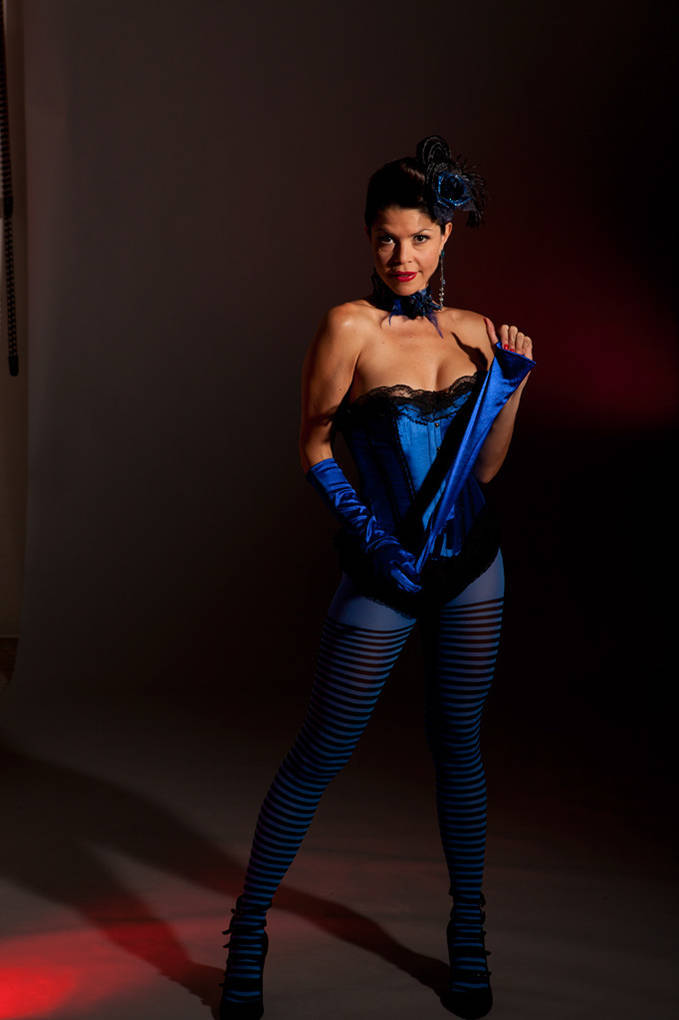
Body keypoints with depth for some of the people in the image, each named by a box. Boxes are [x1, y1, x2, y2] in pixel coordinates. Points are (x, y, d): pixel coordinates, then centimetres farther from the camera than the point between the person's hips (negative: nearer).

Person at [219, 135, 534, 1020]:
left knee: (459, 746, 14)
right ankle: (247, 933, 20)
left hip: (471, 565, 5)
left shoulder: (470, 331, 5)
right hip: (381, 576, -4)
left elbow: (483, 467, 10)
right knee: (320, 757, 2)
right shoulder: (350, 326, -9)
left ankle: (468, 936, 30)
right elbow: (315, 450, -6)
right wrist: (370, 533, -15)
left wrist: (512, 384, -2)